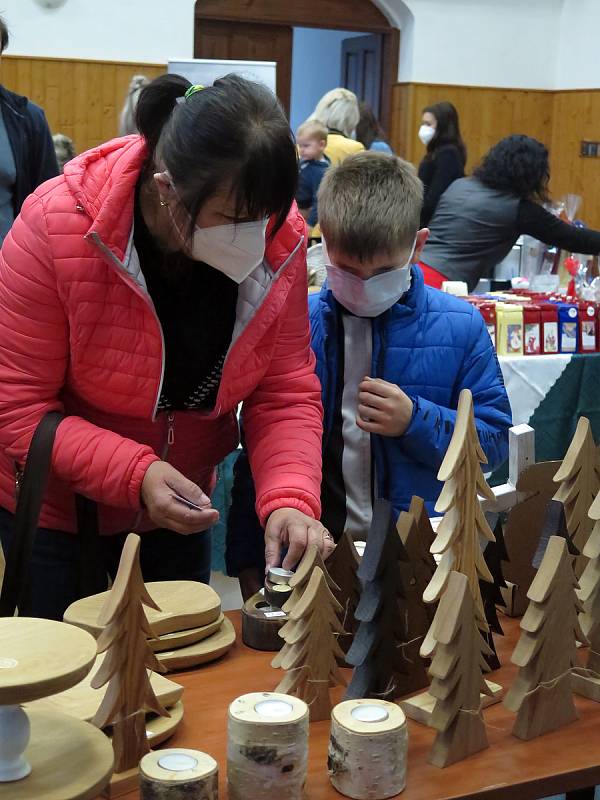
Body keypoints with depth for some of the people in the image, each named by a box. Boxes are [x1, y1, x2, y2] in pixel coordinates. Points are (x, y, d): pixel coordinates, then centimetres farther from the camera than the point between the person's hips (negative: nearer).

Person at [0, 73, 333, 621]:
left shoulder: (280, 242, -17)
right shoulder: (56, 227, -26)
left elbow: (286, 394, -11)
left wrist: (289, 498, -29)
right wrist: (135, 473, -33)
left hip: (179, 515, 4)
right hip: (55, 514, -3)